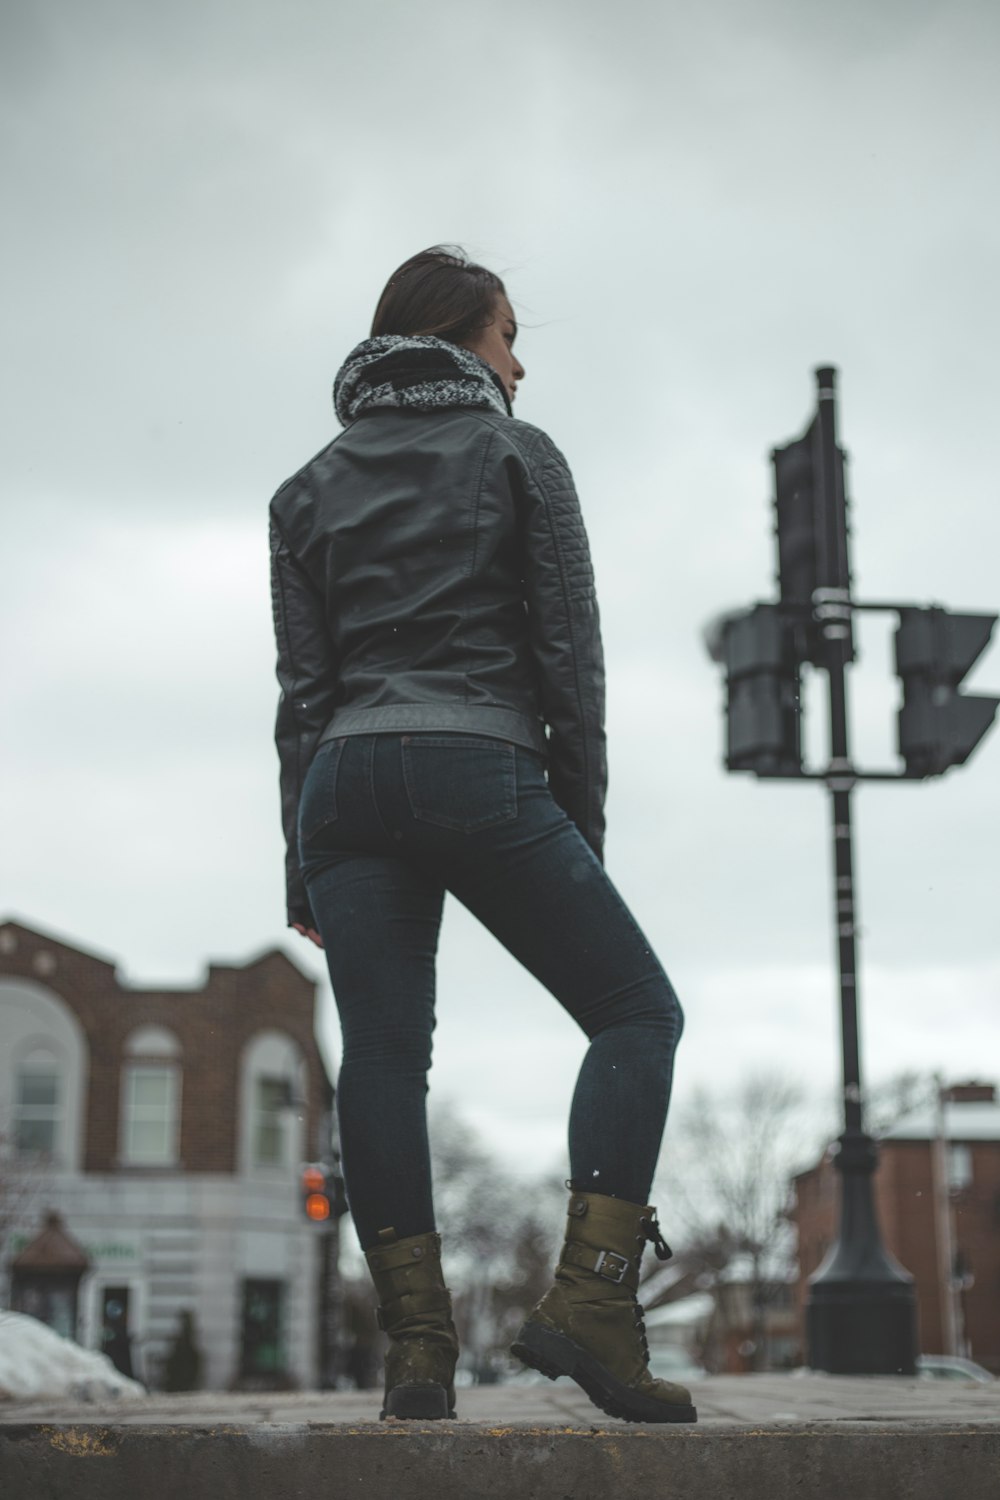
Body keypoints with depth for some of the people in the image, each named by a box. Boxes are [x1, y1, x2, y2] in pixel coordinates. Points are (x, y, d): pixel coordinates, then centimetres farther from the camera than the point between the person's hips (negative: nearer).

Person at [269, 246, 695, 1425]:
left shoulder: (311, 487, 18)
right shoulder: (519, 456, 7)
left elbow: (302, 686, 12)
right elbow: (570, 652, 1)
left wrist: (305, 864, 12)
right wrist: (582, 822, 7)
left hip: (347, 779, 5)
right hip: (482, 769, -4)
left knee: (381, 1055, 3)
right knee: (636, 1011, 5)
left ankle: (418, 1350, -2)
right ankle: (588, 1301, -9)